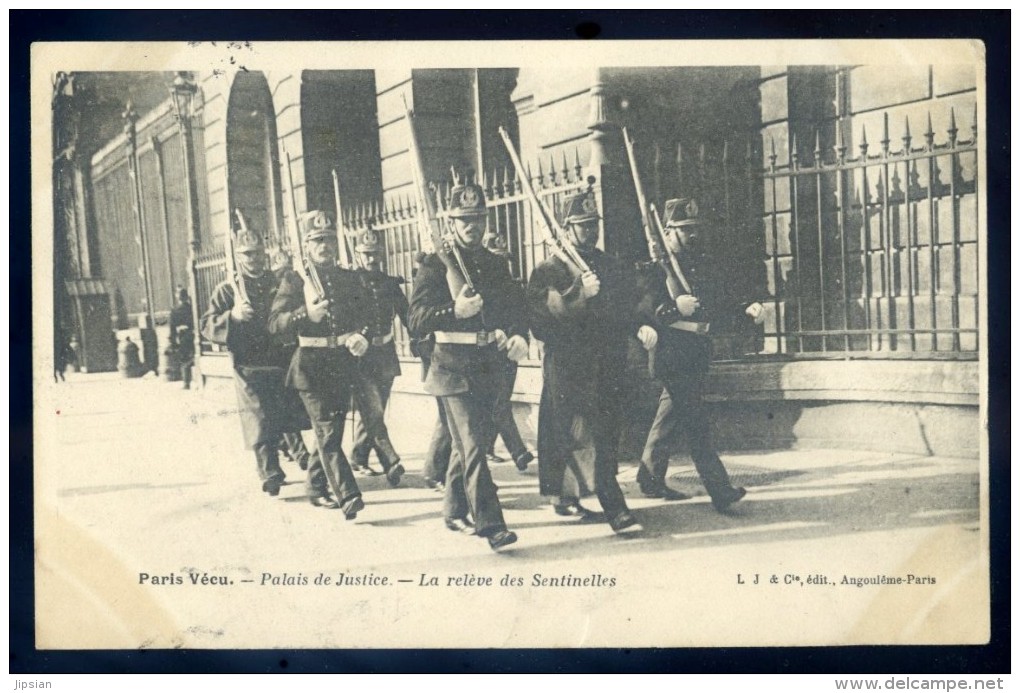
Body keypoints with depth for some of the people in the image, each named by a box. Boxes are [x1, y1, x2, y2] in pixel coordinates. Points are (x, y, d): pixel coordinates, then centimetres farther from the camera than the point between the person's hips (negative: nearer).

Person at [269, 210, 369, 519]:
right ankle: (348, 497, -13)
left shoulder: (349, 279, 11)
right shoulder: (294, 280, -2)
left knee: (332, 432, 12)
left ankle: (317, 488, 30)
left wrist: (362, 336, -7)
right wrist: (307, 314, -25)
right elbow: (274, 323, -9)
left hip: (343, 365, 5)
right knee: (328, 433, -10)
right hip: (312, 366, -5)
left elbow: (362, 317, 15)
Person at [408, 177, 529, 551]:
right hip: (453, 366, -6)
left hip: (489, 366, 6)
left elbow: (516, 307, 14)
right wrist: (456, 311, -26)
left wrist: (519, 336, -6)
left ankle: (454, 510, 30)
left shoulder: (495, 264, 14)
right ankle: (489, 523, -12)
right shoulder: (436, 264, -3)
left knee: (469, 441, 15)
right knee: (472, 445, -11)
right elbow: (418, 318, -11)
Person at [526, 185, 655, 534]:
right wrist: (580, 294, -28)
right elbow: (543, 311, -16)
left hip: (609, 367, 7)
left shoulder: (610, 266, 17)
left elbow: (630, 304, 20)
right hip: (569, 369, -7)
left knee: (607, 433, 11)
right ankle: (615, 509, -8)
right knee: (588, 436, -9)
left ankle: (565, 497, 26)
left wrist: (641, 327, 0)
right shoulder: (550, 269, -3)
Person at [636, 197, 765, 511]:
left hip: (698, 352, 8)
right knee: (695, 423, -9)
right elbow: (641, 308, -15)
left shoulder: (704, 264, 15)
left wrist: (748, 307, 2)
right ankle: (720, 491, -10)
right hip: (673, 353, -8)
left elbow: (723, 300, 19)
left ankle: (650, 479, 27)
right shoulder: (657, 266, -8)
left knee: (669, 417, 16)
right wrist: (675, 307, -28)